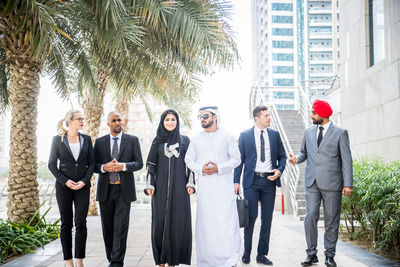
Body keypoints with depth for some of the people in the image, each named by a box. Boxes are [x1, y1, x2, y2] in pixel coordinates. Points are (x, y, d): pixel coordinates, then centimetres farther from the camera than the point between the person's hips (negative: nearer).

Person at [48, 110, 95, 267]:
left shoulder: (86, 139, 8)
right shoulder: (58, 139, 1)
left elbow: (91, 163, 8)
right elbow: (52, 164, 1)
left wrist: (84, 181, -7)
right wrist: (65, 181, -10)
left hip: (83, 186, 2)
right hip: (63, 186, -1)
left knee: (81, 223, -3)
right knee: (66, 223, 3)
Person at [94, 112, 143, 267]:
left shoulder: (132, 140, 6)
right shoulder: (100, 142, 10)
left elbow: (139, 163, 1)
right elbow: (93, 165, 7)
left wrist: (124, 166, -17)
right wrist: (104, 167, -14)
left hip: (124, 190, -2)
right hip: (105, 190, 2)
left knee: (121, 227, -7)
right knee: (107, 227, 8)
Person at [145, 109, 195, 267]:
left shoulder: (184, 140, 9)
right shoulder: (157, 141, 10)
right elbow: (151, 164, 7)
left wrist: (190, 183, -4)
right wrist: (150, 185, -2)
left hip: (179, 187, 0)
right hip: (161, 187, 1)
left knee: (178, 221, -2)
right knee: (160, 221, -1)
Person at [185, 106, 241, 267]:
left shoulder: (227, 137, 6)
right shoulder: (196, 140, 13)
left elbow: (236, 158, 3)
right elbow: (188, 159, 12)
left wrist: (219, 168, -11)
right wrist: (200, 168, -8)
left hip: (224, 185, -2)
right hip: (204, 187, 2)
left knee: (227, 220, -9)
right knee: (205, 222, 2)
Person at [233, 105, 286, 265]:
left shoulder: (274, 134, 10)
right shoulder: (245, 135, 3)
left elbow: (282, 156, 14)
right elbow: (239, 159, 3)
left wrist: (280, 170, -5)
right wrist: (236, 181, -4)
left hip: (269, 180, 3)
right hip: (252, 180, -2)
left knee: (267, 219, 5)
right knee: (251, 216, -5)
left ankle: (262, 254, 14)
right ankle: (246, 253, 11)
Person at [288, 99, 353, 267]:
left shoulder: (340, 133, 1)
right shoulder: (308, 132, 13)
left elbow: (346, 159, -1)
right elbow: (304, 152, 22)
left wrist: (348, 184, -8)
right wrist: (297, 159, -2)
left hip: (331, 183, -3)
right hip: (312, 182, 3)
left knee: (331, 220, 3)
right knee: (310, 217, -4)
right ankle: (311, 254, 7)